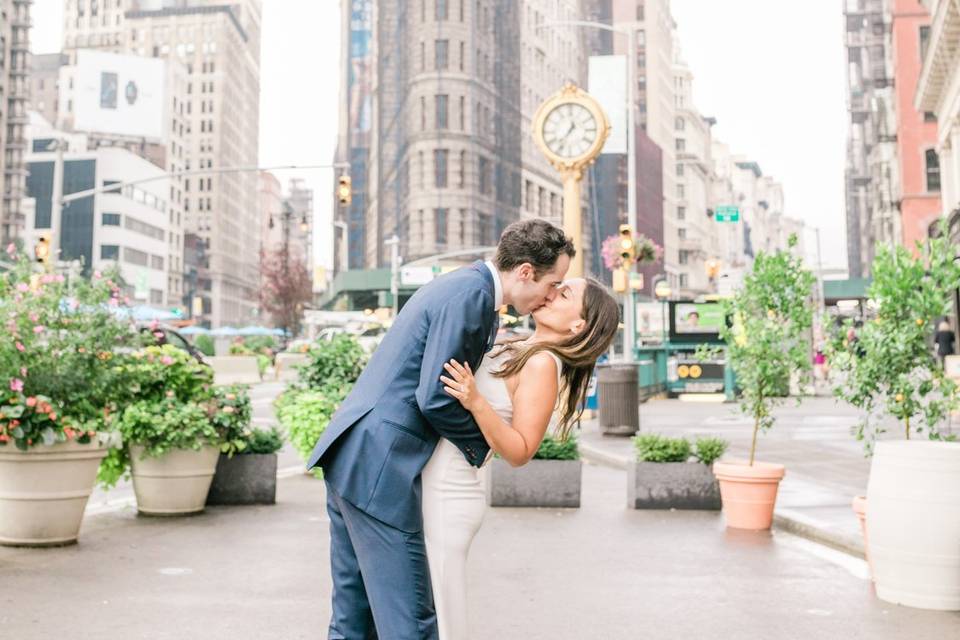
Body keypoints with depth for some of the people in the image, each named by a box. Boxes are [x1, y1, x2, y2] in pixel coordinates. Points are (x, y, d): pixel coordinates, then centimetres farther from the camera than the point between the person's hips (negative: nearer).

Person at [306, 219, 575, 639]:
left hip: (349, 457, 10)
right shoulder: (471, 294, -14)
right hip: (379, 469, -10)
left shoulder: (463, 284, 15)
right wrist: (480, 445, -2)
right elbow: (434, 397, -18)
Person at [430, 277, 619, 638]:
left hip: (446, 495, -9)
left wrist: (476, 402, -30)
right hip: (434, 487, 9)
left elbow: (519, 453, -20)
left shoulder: (542, 363, -15)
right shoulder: (518, 352, 11)